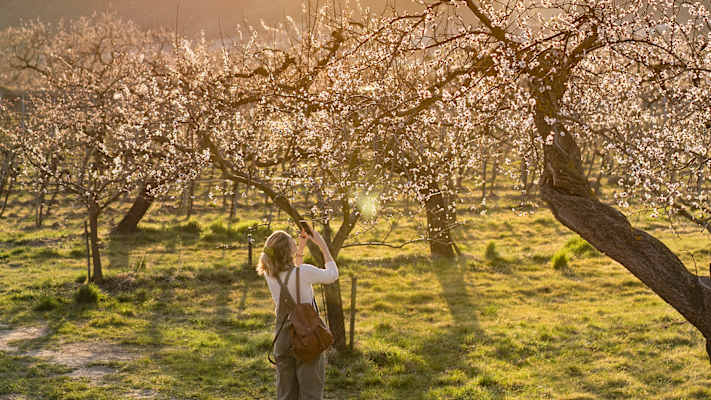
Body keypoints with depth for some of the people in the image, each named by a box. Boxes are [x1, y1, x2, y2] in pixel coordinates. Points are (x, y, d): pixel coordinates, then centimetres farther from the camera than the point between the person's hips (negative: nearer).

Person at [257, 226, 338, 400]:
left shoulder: (269, 274, -2)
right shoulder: (304, 272, -19)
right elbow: (332, 275, 0)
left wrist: (301, 246, 16)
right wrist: (322, 245, 5)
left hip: (282, 337, 5)